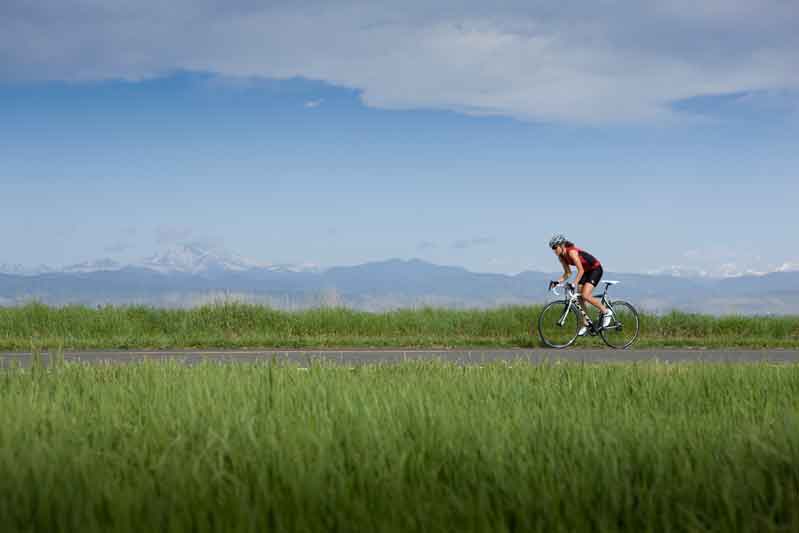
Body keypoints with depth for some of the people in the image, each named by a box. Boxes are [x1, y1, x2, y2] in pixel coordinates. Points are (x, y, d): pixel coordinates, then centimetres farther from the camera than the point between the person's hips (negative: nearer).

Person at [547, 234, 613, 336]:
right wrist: (557, 282, -12)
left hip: (596, 269, -9)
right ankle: (585, 325, 7)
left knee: (585, 295, -22)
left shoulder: (572, 251, -28)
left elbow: (580, 270, -31)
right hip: (586, 271, 9)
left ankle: (606, 312, -5)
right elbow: (568, 273, 2)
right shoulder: (562, 257, -3)